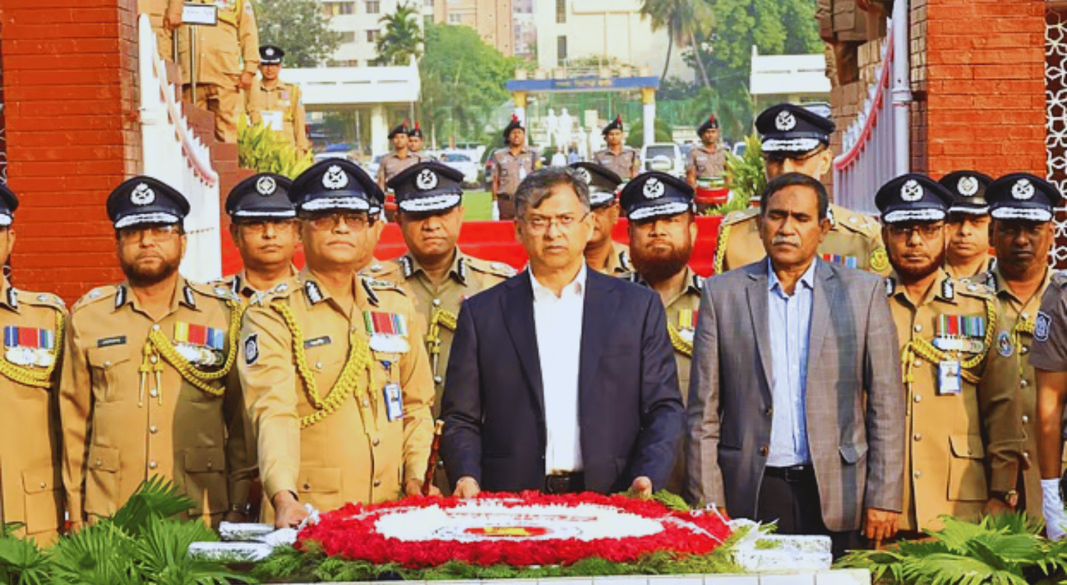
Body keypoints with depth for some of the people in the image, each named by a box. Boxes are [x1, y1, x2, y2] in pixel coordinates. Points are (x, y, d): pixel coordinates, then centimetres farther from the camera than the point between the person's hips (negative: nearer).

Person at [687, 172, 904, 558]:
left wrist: (883, 498, -1)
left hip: (834, 497, 0)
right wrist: (707, 503, 0)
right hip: (750, 495, 0)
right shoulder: (722, 293, 8)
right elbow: (704, 411, 6)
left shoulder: (863, 292, 7)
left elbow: (886, 405, 5)